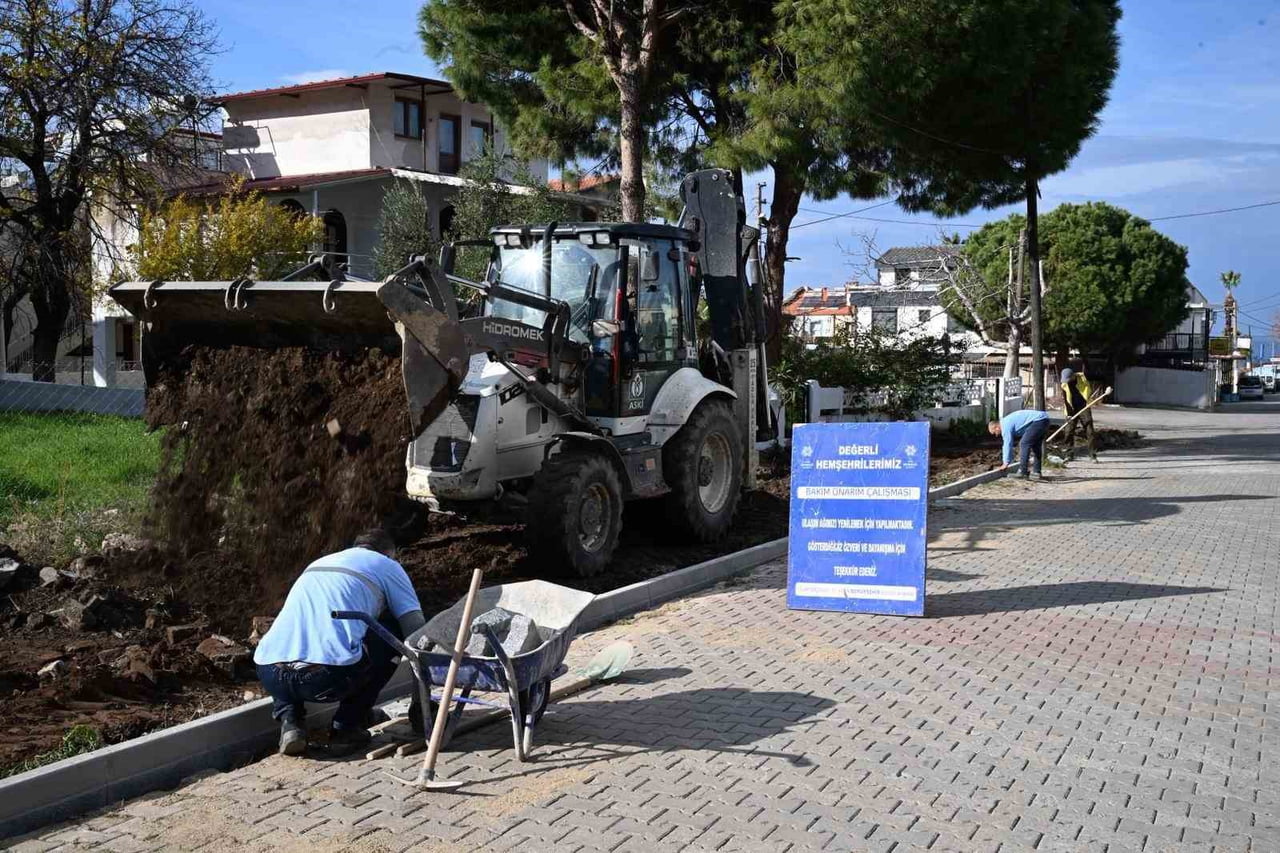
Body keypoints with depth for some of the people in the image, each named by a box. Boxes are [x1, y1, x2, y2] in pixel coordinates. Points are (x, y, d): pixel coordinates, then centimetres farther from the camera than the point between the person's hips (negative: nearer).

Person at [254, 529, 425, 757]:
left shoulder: (315, 565, 33)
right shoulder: (387, 566, 17)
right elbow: (416, 629, 14)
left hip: (269, 677, 6)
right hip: (331, 678, -5)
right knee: (393, 630, 19)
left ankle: (290, 722, 14)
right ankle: (347, 728, 14)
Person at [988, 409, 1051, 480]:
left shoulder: (1005, 425, -8)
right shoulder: (1008, 421, 23)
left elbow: (1008, 444, -8)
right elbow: (1009, 444, 31)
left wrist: (1006, 463, 0)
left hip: (1038, 420, -11)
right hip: (1044, 420, 11)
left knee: (1024, 444, -10)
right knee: (1035, 446, 17)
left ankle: (1022, 472, -10)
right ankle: (1036, 472, 15)